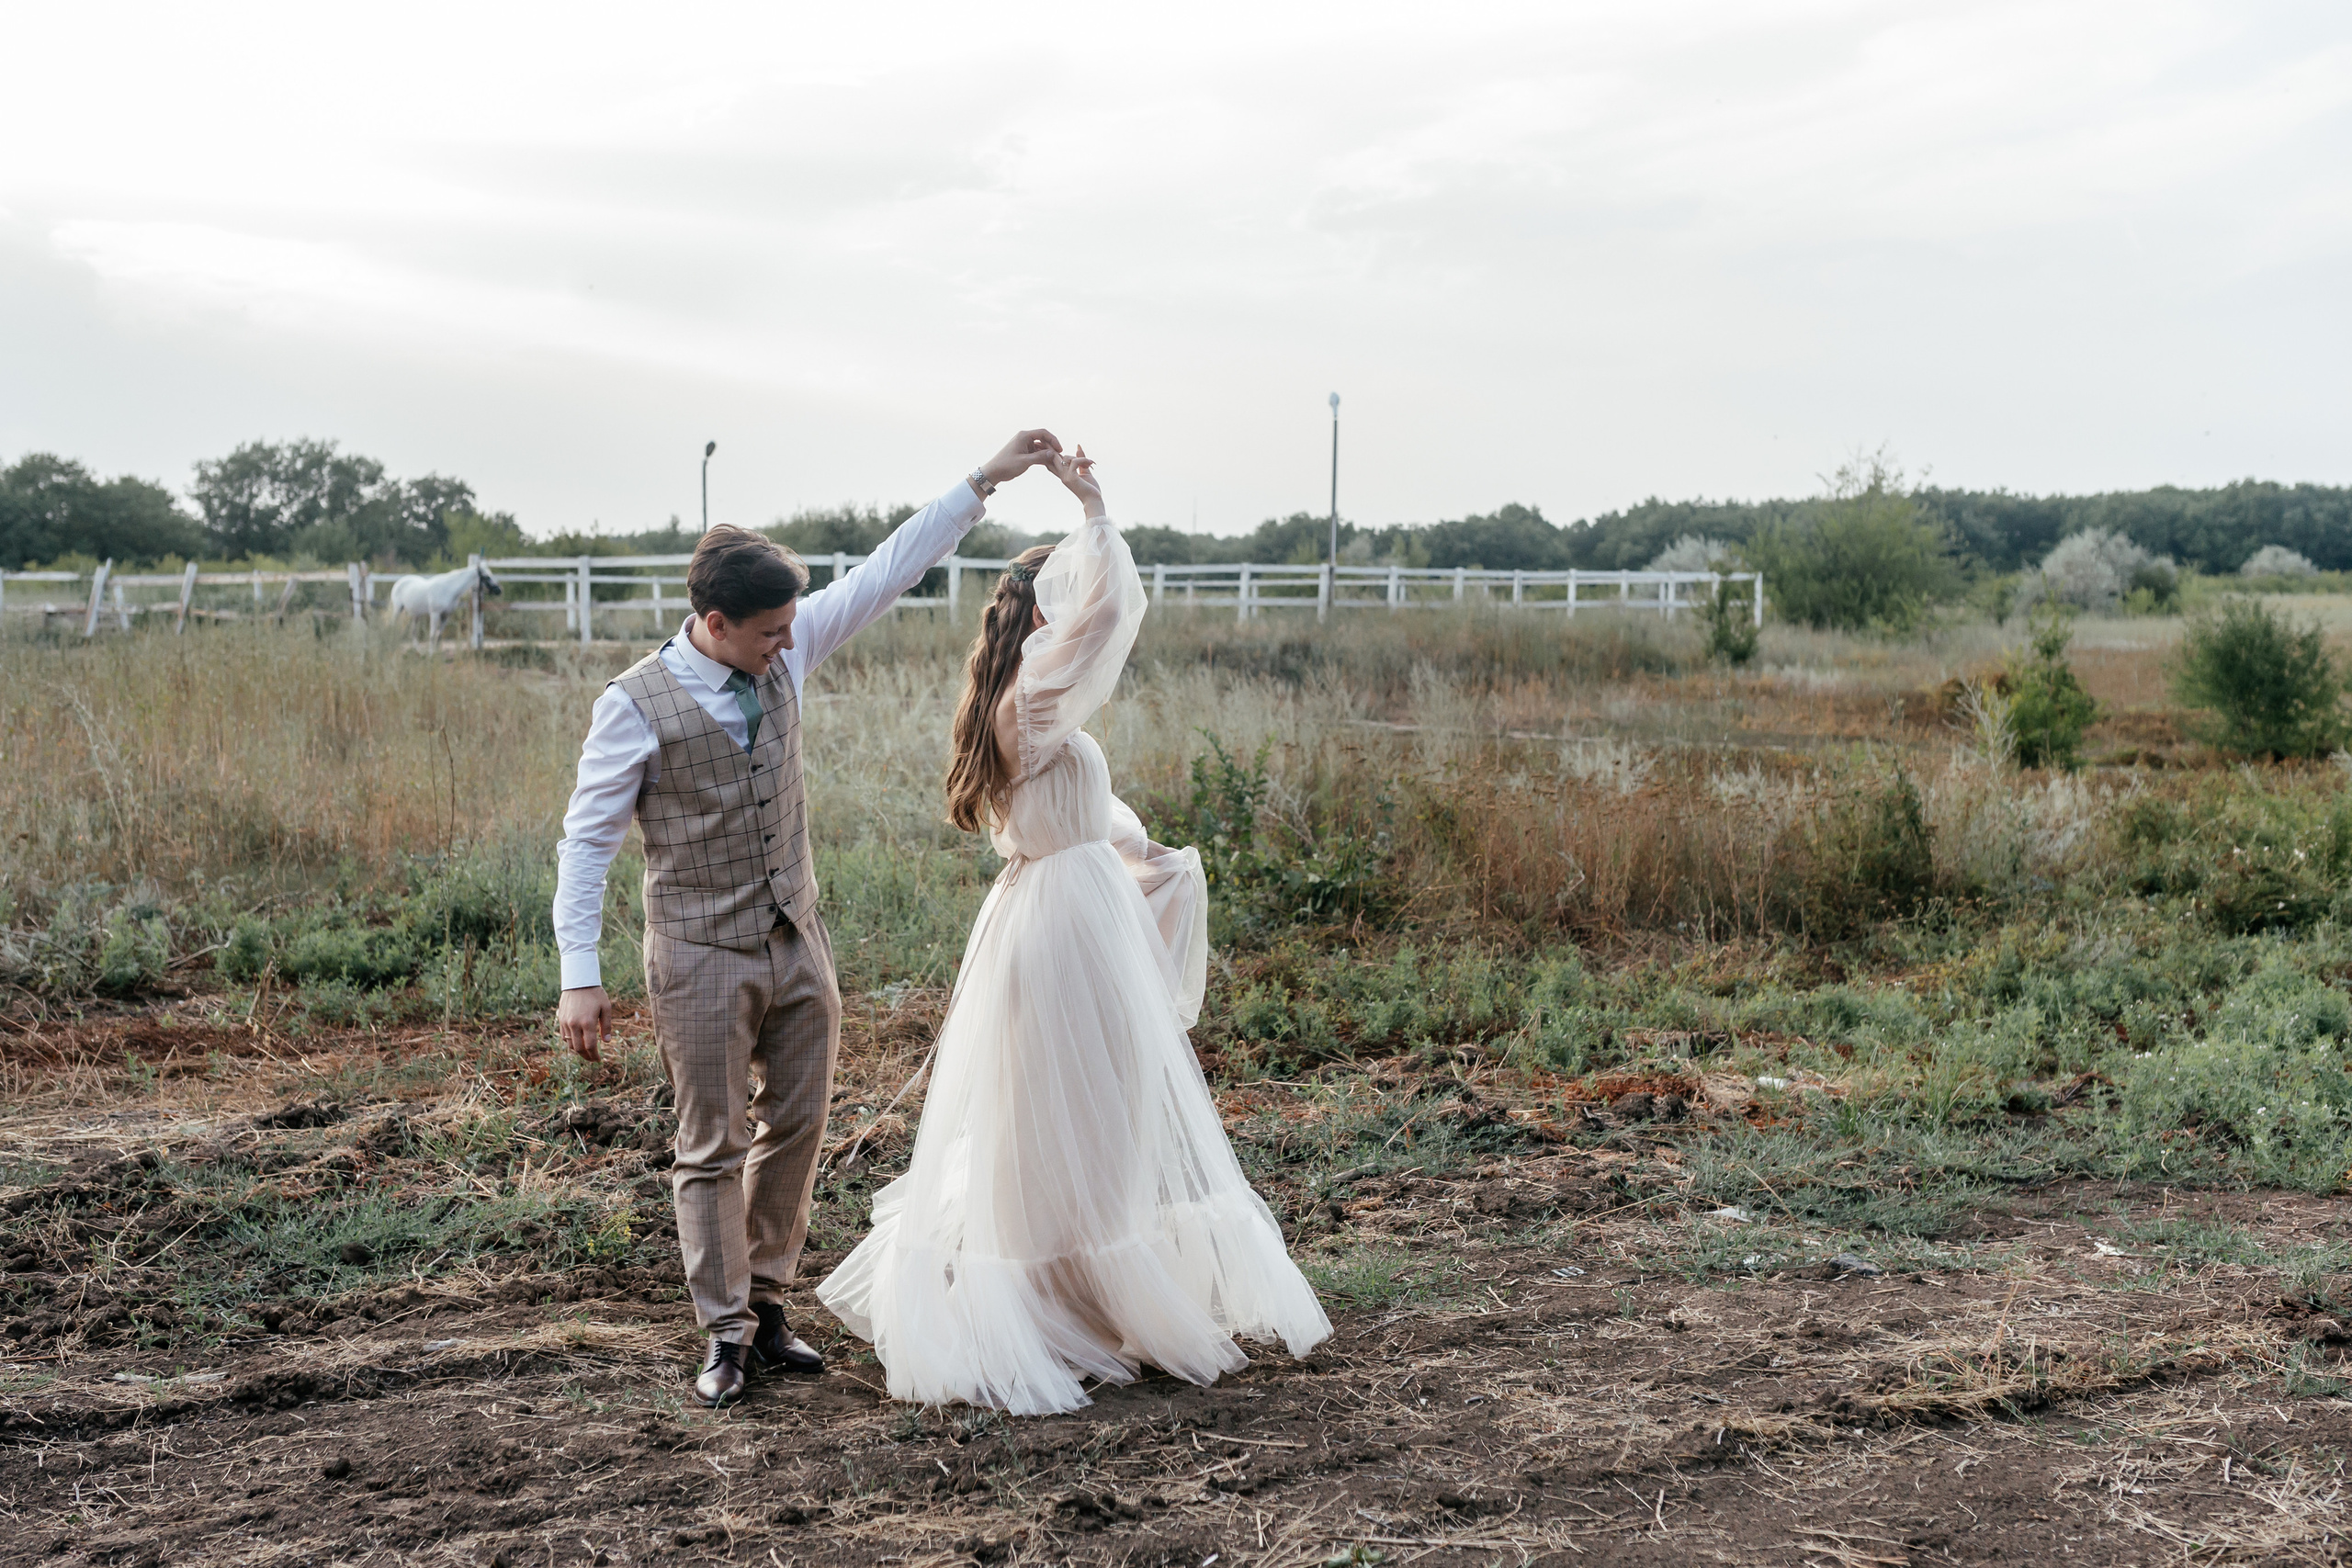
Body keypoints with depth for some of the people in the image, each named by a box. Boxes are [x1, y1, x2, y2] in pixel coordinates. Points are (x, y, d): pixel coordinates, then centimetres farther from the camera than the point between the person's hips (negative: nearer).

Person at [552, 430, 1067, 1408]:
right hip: (702, 959, -5)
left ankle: (765, 1306, 28)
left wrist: (986, 481, 0)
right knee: (712, 1148, 4)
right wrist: (579, 976, -16)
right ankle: (724, 1336, 16)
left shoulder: (783, 657, 0)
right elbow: (586, 839, -11)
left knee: (797, 1130, 12)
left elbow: (887, 571, 3)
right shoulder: (637, 705, -14)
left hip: (797, 943, 5)